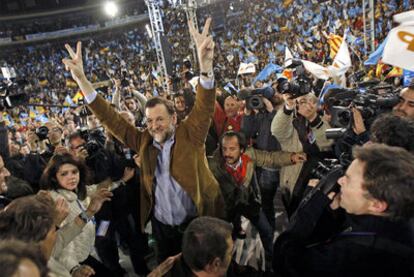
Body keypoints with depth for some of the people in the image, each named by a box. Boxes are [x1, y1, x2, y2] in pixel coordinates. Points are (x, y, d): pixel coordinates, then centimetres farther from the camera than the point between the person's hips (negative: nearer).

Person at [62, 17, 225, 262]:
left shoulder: (190, 135, -12)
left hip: (198, 222, -3)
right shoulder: (143, 142, -4)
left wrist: (206, 65, -44)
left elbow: (205, 107, -26)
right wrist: (82, 80, -13)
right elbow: (112, 120, -5)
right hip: (163, 227, 3)